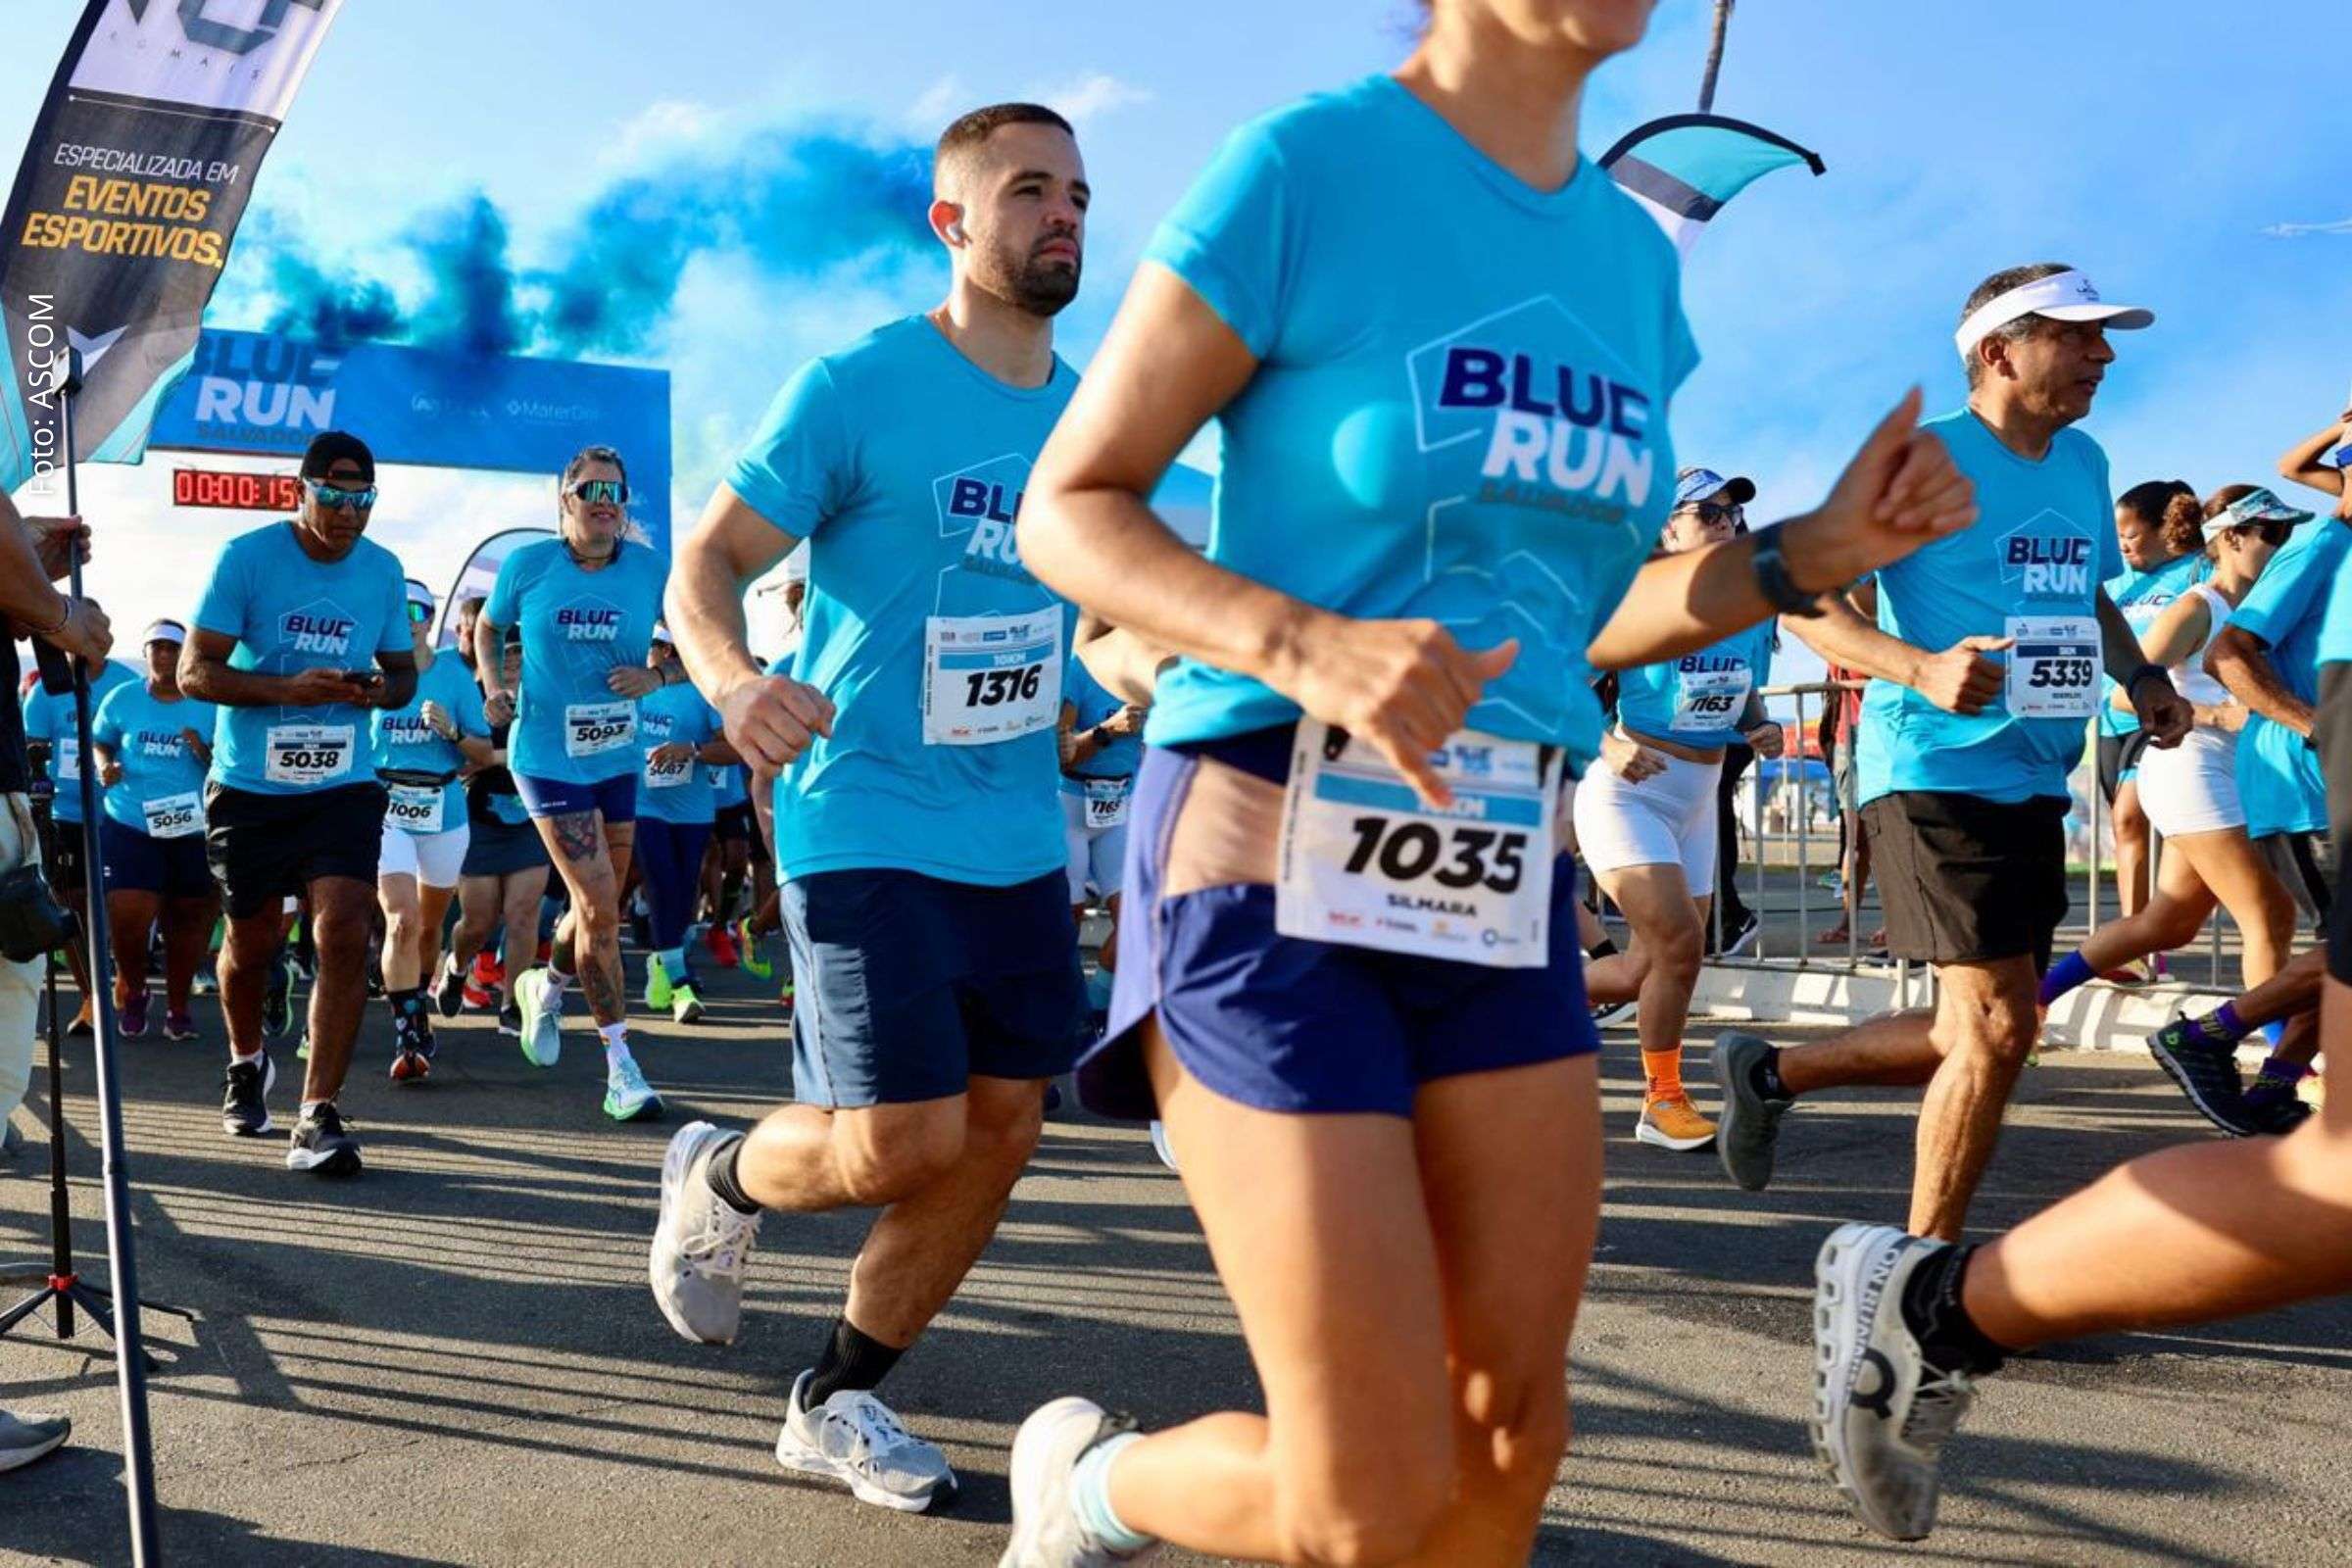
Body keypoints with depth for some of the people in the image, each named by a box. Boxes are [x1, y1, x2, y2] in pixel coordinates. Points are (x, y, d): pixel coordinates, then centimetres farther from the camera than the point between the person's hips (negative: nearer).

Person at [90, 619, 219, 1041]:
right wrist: (104, 766, -4)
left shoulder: (208, 705, 1)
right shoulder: (122, 698, 4)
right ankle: (131, 990, 19)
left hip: (192, 829, 0)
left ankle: (178, 1006, 28)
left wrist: (205, 752, -18)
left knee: (187, 920, 9)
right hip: (129, 826, 0)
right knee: (127, 916, -12)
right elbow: (98, 742, 16)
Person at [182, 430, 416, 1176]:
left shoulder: (384, 570, 3)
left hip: (342, 785, 1)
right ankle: (247, 1063, 44)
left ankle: (319, 1115, -10)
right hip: (248, 785, -1)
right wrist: (289, 688, -24)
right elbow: (194, 671, -9)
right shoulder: (247, 557, -8)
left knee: (344, 933, -15)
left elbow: (402, 669, 14)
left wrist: (384, 689, -11)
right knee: (253, 940, 13)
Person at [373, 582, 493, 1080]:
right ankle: (408, 1037, -16)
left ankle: (417, 1012, 37)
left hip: (444, 810, 2)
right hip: (385, 810, -2)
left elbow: (485, 754, -1)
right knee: (402, 921, -18)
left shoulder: (455, 674, 0)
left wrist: (451, 730, -18)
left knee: (430, 926, 15)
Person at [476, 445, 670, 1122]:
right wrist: (493, 686, -6)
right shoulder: (527, 565, -6)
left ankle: (546, 986, 48)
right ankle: (621, 1066, -2)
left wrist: (656, 675, -14)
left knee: (596, 907, 15)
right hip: (549, 756, -3)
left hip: (619, 758, 3)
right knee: (600, 907, -11)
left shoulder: (650, 569, -4)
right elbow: (486, 627, 11)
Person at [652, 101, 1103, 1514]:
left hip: (1021, 839, 7)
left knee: (1001, 1129, 7)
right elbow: (709, 562, -10)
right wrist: (731, 678, -30)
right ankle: (723, 1176, 24)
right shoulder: (856, 388, -9)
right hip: (868, 825, -6)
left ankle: (837, 1403, 25)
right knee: (902, 1143, -11)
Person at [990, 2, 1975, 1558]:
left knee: (1510, 1432, 9)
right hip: (1275, 876, -6)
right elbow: (1068, 511, -8)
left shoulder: (1633, 252, 11)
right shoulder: (1303, 169, -9)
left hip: (1505, 889, 7)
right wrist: (1304, 647, -25)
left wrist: (1810, 555, 5)